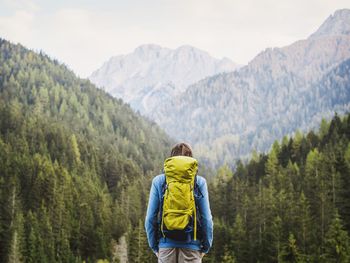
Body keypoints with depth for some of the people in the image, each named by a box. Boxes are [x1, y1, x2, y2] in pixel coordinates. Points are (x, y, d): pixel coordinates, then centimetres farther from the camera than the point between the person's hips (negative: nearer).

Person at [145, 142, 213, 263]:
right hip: (191, 245, -1)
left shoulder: (158, 181, 3)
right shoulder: (199, 182, 1)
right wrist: (205, 247, 10)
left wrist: (154, 246, 12)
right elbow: (206, 218, -1)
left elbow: (150, 218, 2)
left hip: (166, 245, 1)